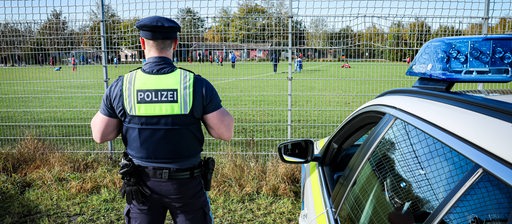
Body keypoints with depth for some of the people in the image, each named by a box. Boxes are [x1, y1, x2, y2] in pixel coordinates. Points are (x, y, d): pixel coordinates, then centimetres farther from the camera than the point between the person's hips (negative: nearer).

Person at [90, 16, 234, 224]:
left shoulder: (121, 86, -9)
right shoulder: (197, 84, -14)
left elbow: (99, 135, 0)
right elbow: (225, 132, -12)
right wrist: (211, 105, 4)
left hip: (141, 183, 2)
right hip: (186, 183, -1)